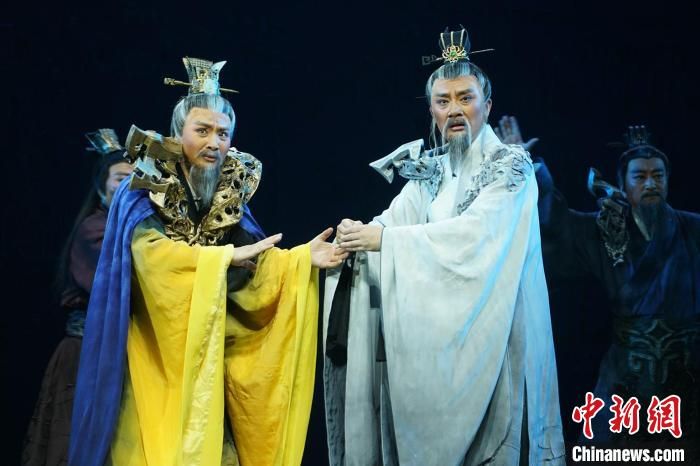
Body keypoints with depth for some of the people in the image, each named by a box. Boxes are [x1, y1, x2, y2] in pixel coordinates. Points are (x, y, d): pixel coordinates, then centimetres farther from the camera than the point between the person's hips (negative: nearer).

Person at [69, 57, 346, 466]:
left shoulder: (230, 195, 7)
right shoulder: (145, 192, -6)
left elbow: (254, 261, -2)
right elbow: (149, 252, -24)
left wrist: (302, 257, -19)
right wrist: (228, 256, -23)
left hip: (211, 349, 4)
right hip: (157, 350, -4)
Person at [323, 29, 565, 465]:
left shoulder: (511, 165, -6)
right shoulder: (429, 170, 11)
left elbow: (474, 232, -21)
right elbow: (392, 220, -1)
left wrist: (384, 238, -24)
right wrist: (358, 237, -24)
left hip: (489, 332, -5)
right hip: (430, 330, 5)